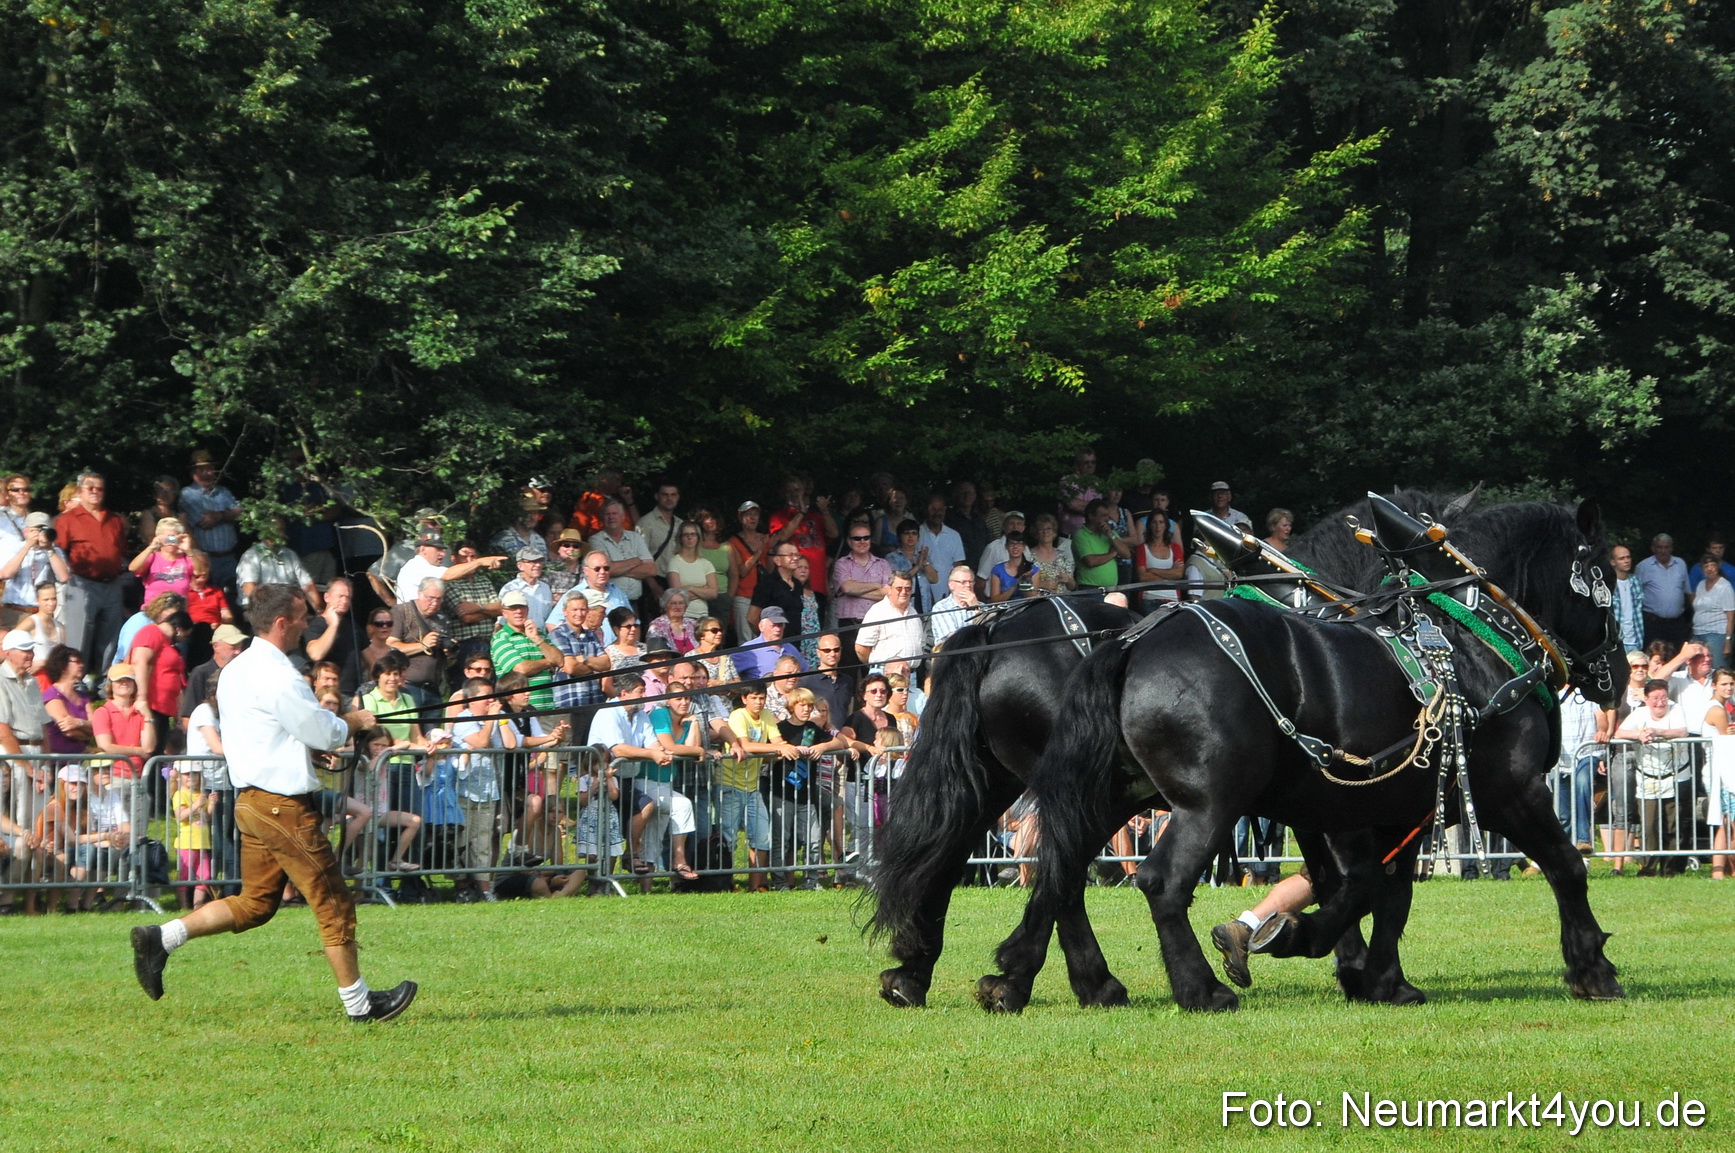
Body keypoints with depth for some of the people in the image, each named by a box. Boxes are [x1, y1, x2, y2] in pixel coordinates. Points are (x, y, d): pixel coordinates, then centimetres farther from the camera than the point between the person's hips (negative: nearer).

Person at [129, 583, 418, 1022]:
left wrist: (316, 742, 13)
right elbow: (324, 733, -14)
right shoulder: (277, 675, -18)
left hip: (251, 800, 9)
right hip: (283, 805, -9)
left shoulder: (237, 669, 12)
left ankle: (161, 937, 6)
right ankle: (358, 1001, 8)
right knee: (333, 903, 1)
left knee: (255, 903, 15)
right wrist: (355, 721, 6)